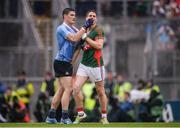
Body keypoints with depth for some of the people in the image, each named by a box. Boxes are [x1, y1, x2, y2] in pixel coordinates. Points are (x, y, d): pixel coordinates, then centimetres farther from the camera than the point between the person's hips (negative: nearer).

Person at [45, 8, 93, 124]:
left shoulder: (73, 28, 16)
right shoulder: (61, 28, -12)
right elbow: (74, 38, -24)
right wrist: (85, 27, -22)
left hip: (66, 63, 9)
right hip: (62, 62, -9)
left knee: (62, 89, 10)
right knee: (68, 89, -12)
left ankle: (51, 116, 13)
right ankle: (65, 117, -12)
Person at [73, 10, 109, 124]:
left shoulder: (98, 30, -6)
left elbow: (99, 45, -19)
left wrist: (85, 37, -17)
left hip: (96, 65, -6)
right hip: (84, 64, 6)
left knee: (100, 92, 5)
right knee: (76, 88, -10)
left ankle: (104, 117, 18)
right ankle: (81, 114, 0)